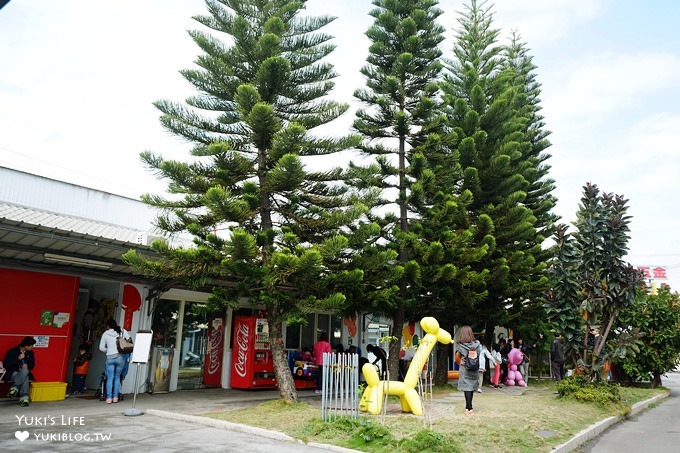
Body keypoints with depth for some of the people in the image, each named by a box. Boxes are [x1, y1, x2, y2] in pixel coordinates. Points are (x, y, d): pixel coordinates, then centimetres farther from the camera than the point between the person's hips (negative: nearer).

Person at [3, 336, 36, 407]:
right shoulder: (12, 352, -6)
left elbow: (32, 365, 14)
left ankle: (15, 388, -36)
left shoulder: (30, 353, 7)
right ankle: (24, 398, -39)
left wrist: (27, 365, -10)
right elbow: (5, 364, -10)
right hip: (13, 373, -4)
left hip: (24, 373, 4)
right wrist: (18, 359, -20)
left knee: (25, 371, -37)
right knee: (25, 378, -38)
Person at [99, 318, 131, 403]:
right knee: (117, 377, 10)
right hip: (120, 356, 1)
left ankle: (109, 398, 1)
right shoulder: (122, 331, 4)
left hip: (110, 357, -1)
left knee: (110, 378, 4)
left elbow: (101, 348, 4)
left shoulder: (105, 334, 4)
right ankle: (115, 397, 9)